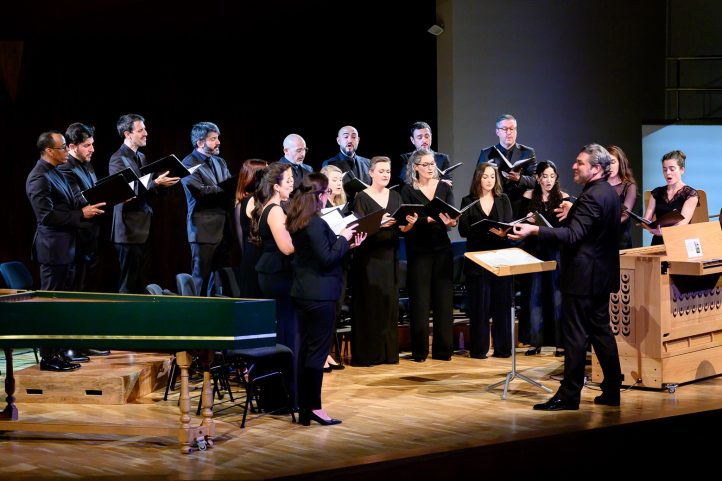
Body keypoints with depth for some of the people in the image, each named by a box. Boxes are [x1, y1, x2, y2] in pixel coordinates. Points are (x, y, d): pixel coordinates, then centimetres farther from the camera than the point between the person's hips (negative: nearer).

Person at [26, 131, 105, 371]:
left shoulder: (57, 173, 14)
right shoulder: (39, 178, -16)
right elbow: (47, 215, -22)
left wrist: (87, 208, 7)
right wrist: (81, 214, -20)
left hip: (66, 247, 10)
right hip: (53, 249, -10)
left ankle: (59, 350, 23)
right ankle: (48, 357, 1)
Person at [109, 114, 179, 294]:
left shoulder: (141, 157, 16)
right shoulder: (118, 159, -10)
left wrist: (164, 181, 0)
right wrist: (156, 183, -22)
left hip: (144, 228, 8)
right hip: (129, 229, -8)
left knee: (140, 282, 11)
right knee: (128, 285, -3)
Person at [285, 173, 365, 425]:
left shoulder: (297, 221, 11)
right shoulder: (316, 223, -18)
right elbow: (327, 259, -19)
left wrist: (347, 243, 13)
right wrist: (344, 238, -7)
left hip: (302, 292, 9)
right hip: (319, 294, -9)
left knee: (307, 348, 12)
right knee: (318, 350, -4)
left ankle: (304, 407, 16)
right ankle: (314, 407, -3)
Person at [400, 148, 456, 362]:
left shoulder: (445, 187, 8)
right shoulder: (408, 190, 0)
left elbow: (452, 214, -2)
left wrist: (450, 221, -25)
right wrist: (429, 219, -26)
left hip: (442, 248, 3)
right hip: (419, 250, -3)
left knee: (444, 297, 3)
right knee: (420, 299, -2)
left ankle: (443, 349, 9)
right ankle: (419, 350, 4)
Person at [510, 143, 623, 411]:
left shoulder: (591, 197, -19)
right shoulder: (610, 193, 12)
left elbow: (573, 236, -28)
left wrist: (534, 230, -34)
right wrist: (572, 213, 23)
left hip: (583, 276, -10)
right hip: (603, 273, 10)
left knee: (575, 334, -6)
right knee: (601, 331, 14)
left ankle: (569, 395, -3)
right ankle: (612, 390, 17)